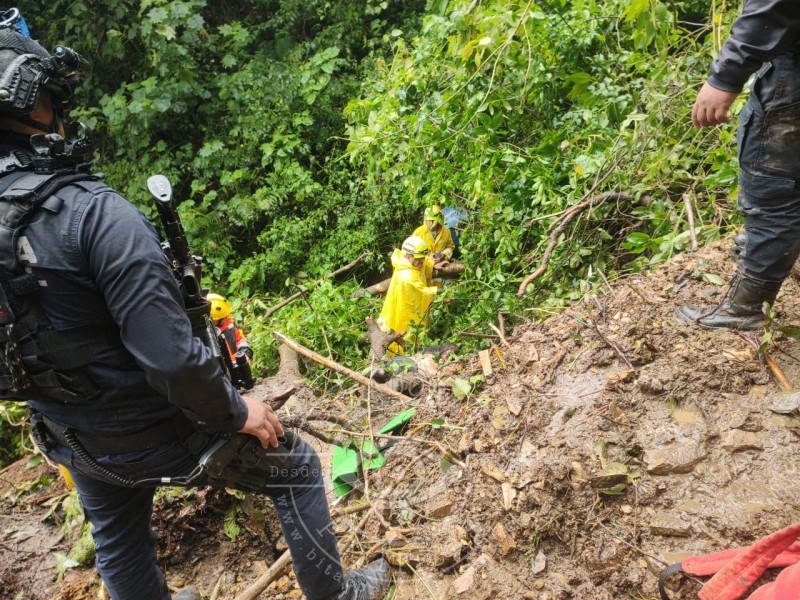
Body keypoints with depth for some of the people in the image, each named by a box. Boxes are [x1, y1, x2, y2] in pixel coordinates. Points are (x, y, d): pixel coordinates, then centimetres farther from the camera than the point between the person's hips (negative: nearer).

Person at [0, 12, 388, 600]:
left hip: (76, 442, 7)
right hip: (157, 432, -7)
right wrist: (237, 412, -15)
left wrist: (66, 418, 19)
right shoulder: (93, 211, -31)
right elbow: (169, 355, -32)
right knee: (298, 469, 16)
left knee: (118, 547, 30)